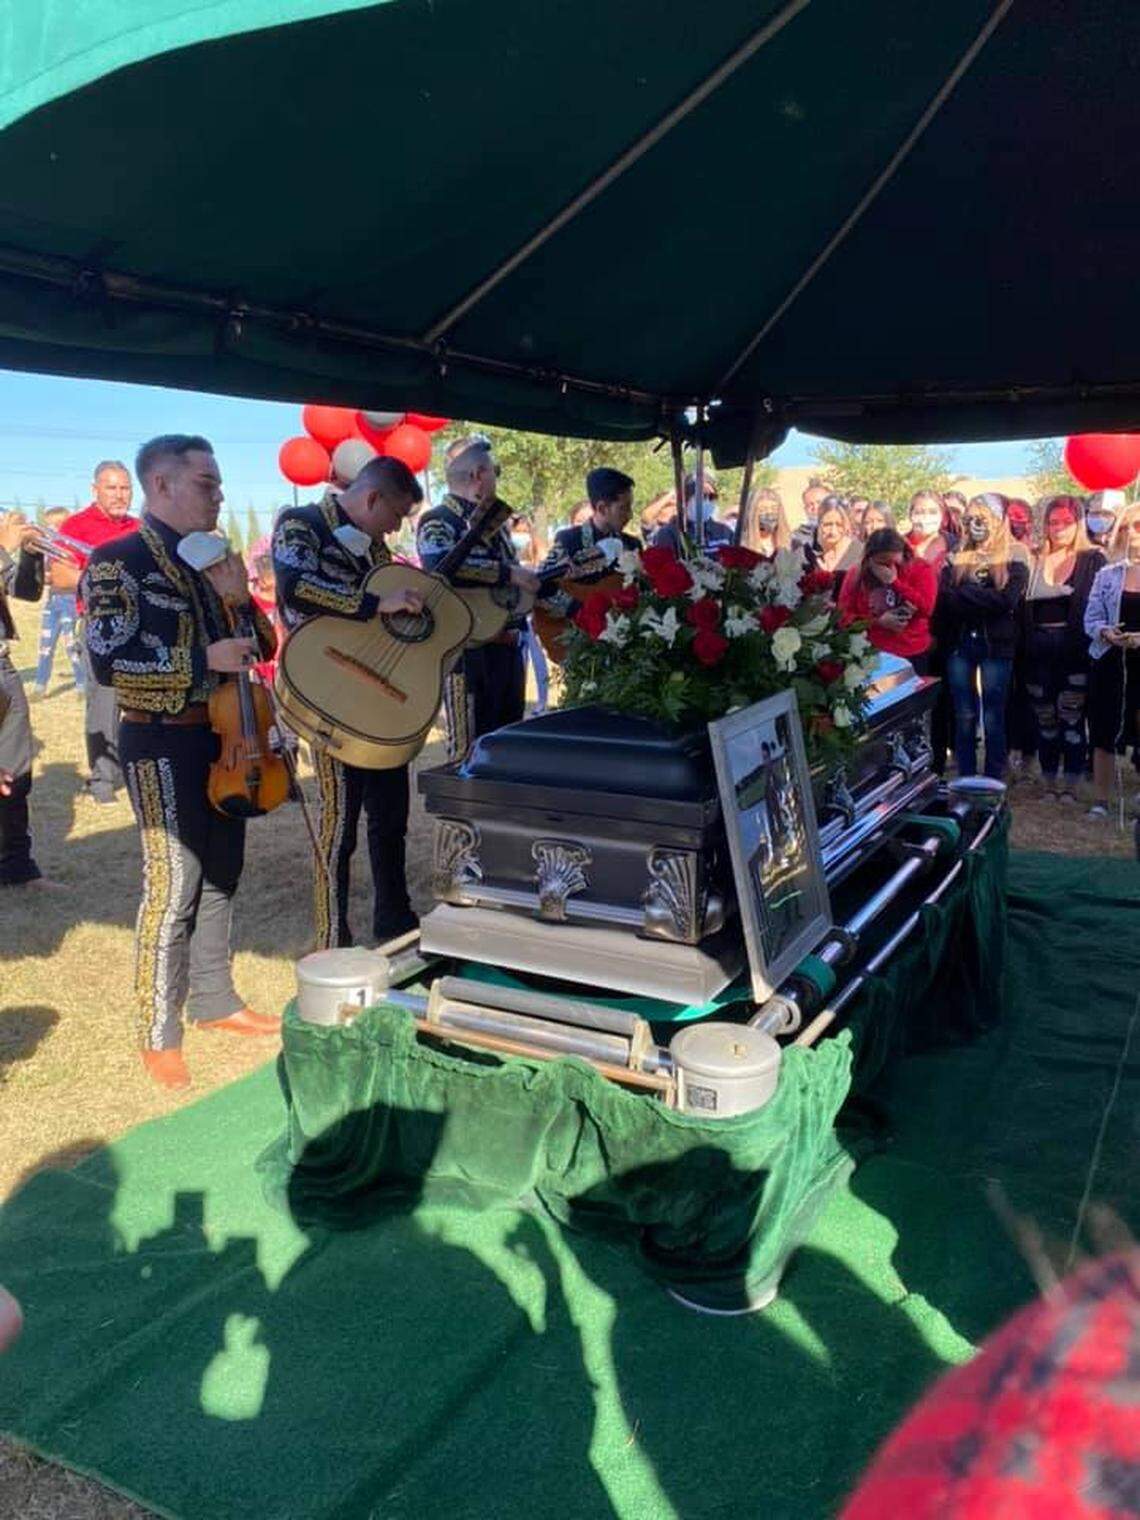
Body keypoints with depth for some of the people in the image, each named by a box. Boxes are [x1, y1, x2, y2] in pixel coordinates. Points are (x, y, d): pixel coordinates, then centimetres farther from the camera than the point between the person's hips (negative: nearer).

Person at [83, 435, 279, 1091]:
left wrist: (239, 598, -7)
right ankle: (160, 1036, 6)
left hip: (224, 737, 8)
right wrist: (204, 658, -21)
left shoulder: (211, 558, 13)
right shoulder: (118, 560, -9)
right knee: (174, 885, -6)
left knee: (221, 875, 14)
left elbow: (263, 645, 12)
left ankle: (215, 1000, 29)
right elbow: (109, 662, -19)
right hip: (164, 744, -7)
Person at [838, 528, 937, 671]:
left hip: (912, 655, 0)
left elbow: (926, 608, -15)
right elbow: (843, 616, -1)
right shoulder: (856, 574, 1)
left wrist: (894, 582, -15)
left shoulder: (920, 569, -1)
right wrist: (878, 622, -13)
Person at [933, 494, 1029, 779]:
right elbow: (944, 598, 2)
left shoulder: (1013, 558, 1)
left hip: (996, 644, -3)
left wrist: (964, 593, -10)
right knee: (964, 717, 7)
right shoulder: (956, 557, 12)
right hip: (959, 643, 3)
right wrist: (982, 598, -9)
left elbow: (1007, 599, -13)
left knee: (993, 718, 3)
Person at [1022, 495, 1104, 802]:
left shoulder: (1093, 559, 3)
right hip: (1039, 653, 3)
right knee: (1045, 721, 9)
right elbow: (1023, 606, 7)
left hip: (1075, 652, -3)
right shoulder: (1034, 560, 10)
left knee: (1072, 720, -1)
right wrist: (1024, 649, -3)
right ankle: (1049, 785, 20)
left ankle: (1070, 788, 8)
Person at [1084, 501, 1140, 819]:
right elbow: (1091, 619, 6)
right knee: (1105, 734, 6)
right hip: (1111, 663, 1)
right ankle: (1101, 801, 15)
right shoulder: (1107, 575, 8)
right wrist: (1106, 633, -15)